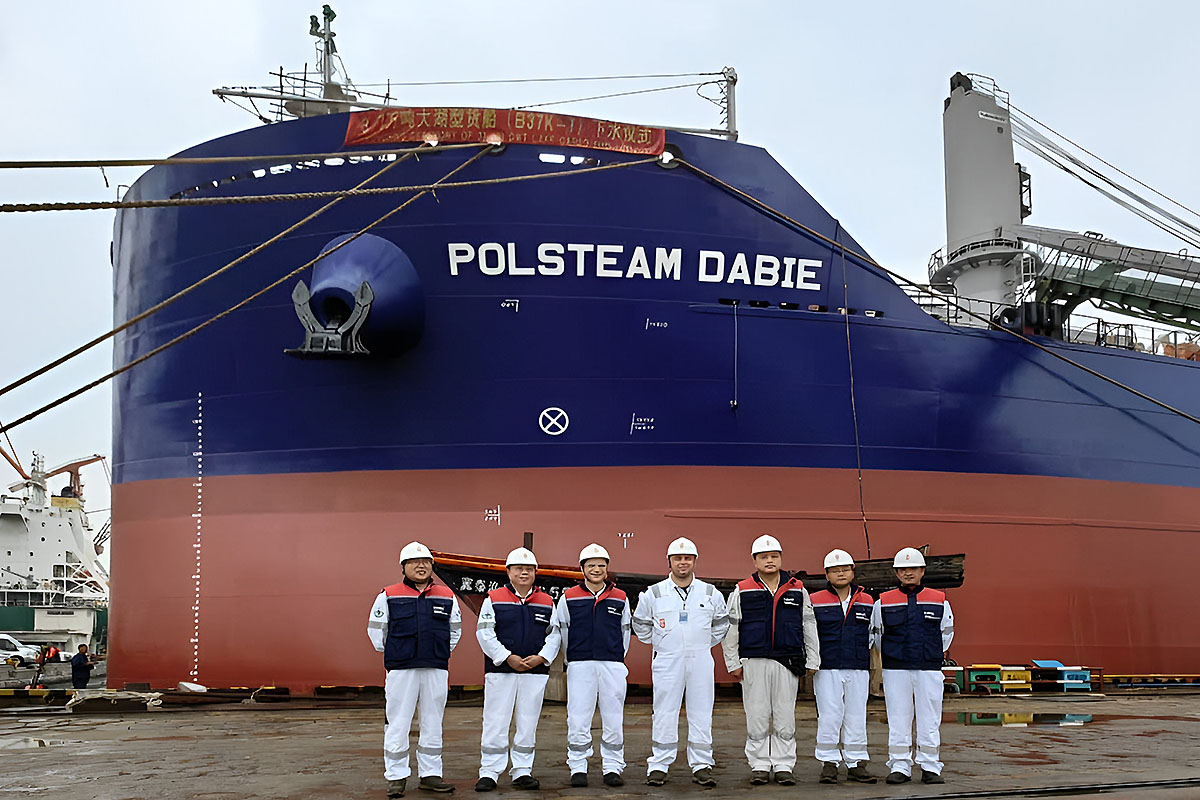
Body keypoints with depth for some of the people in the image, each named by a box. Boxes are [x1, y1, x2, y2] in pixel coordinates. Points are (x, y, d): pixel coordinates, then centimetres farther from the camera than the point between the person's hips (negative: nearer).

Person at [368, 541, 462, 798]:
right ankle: (396, 777, 9)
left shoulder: (447, 596, 8)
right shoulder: (389, 596, 1)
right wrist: (391, 654, 7)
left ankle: (430, 774, 17)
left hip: (436, 670, 3)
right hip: (401, 670, -2)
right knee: (398, 724, 0)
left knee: (433, 724, 8)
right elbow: (376, 628, 8)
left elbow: (455, 628, 20)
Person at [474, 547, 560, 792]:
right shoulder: (493, 599, 2)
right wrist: (507, 658, -12)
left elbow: (554, 634, 9)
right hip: (500, 671, -2)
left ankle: (523, 771, 16)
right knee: (496, 722, -2)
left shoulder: (547, 602, 9)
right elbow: (484, 633, -3)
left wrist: (541, 657, -8)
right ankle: (488, 772, 6)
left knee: (528, 723, 7)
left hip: (536, 671, 2)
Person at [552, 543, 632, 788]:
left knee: (614, 719, 3)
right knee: (578, 719, -2)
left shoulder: (620, 599, 7)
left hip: (612, 666, 1)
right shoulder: (569, 598, 4)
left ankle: (613, 767, 13)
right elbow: (561, 631, 12)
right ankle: (578, 768, 9)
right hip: (580, 665, -1)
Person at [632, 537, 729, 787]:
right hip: (667, 661, -1)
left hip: (701, 661, 1)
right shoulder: (654, 593, 2)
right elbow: (640, 623, 16)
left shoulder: (710, 593, 6)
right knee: (664, 715, -1)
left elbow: (721, 622, 21)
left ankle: (701, 765, 10)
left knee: (701, 714, 3)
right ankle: (658, 765, 5)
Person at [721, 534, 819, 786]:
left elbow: (809, 627, 13)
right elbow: (730, 629, 7)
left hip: (788, 663, 1)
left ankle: (783, 767, 13)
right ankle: (759, 766, 12)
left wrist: (812, 661, 9)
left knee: (785, 717, 4)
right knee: (757, 718, 2)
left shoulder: (798, 590, 9)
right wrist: (733, 663, 3)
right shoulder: (742, 591, 4)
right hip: (754, 663, -1)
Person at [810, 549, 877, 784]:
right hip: (827, 670, -2)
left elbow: (873, 634, 19)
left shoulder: (867, 602, 10)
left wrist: (872, 667, 15)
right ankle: (829, 763, 6)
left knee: (856, 716, 5)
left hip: (858, 670, 3)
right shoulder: (815, 601, 2)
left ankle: (856, 764, 14)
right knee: (829, 716, -4)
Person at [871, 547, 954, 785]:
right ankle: (899, 767, 9)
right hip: (895, 670, 0)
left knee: (929, 718, 2)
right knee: (898, 719, 2)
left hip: (929, 669, 0)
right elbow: (876, 633, 15)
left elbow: (947, 631, 17)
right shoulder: (883, 602, 3)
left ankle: (930, 767, 11)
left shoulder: (939, 600, 5)